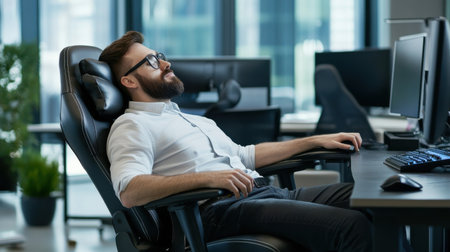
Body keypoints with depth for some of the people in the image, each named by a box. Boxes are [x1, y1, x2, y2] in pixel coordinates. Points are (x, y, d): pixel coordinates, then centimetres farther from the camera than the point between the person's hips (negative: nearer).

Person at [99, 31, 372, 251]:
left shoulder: (196, 120, 32)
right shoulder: (132, 125, 3)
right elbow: (129, 191, -14)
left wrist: (317, 141, 28)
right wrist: (208, 177, -26)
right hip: (219, 208, -9)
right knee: (352, 227, -27)